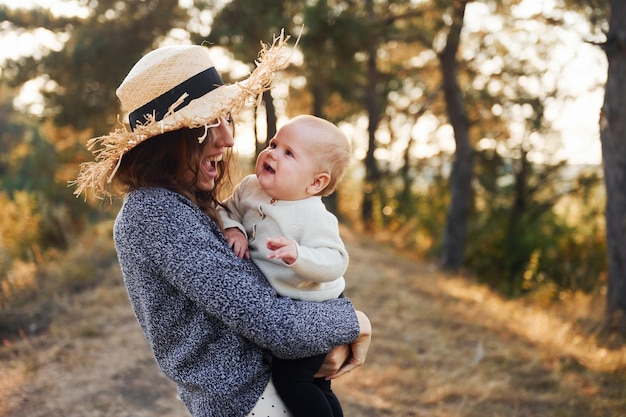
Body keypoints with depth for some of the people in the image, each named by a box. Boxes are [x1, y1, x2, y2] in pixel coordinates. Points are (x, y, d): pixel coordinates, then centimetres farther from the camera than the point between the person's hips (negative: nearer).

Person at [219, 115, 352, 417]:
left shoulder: (314, 217, -25)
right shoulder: (250, 188, -4)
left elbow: (334, 262, -30)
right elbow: (228, 211, 9)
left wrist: (298, 255, -47)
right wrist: (232, 229, -13)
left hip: (313, 312, -7)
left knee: (290, 378, -13)